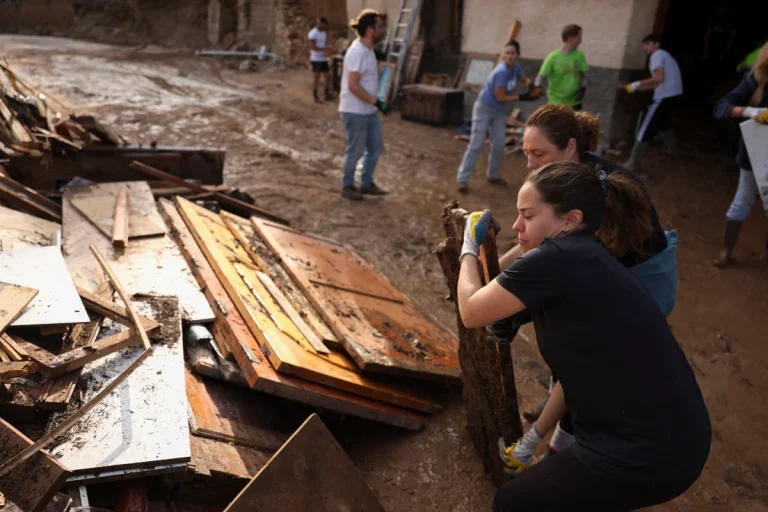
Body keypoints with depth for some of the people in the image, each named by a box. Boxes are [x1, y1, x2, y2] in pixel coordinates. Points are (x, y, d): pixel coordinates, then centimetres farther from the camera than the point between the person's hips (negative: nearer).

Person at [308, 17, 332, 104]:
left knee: (327, 76, 9)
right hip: (316, 59, -8)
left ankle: (327, 95, 20)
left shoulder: (323, 32, 13)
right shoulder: (313, 33, -12)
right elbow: (312, 46, -19)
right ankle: (316, 97, 7)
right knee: (316, 78, -1)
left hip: (323, 59, 8)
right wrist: (324, 49, -19)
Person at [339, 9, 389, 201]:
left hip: (369, 110, 10)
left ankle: (366, 184, 27)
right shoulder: (357, 51, -20)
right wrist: (377, 102, -23)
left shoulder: (368, 50, 10)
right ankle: (347, 186, 20)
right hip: (355, 111, -10)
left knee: (376, 147, 14)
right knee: (356, 151, 2)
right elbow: (353, 86, -24)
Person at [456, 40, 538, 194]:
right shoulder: (501, 72, -29)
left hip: (498, 111, 8)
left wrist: (530, 86, -9)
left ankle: (493, 176, 24)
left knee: (499, 144, 8)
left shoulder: (516, 67, -5)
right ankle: (463, 179, -9)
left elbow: (524, 79, 15)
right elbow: (500, 98, -26)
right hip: (484, 108, -8)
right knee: (476, 144, -12)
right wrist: (521, 97, -21)